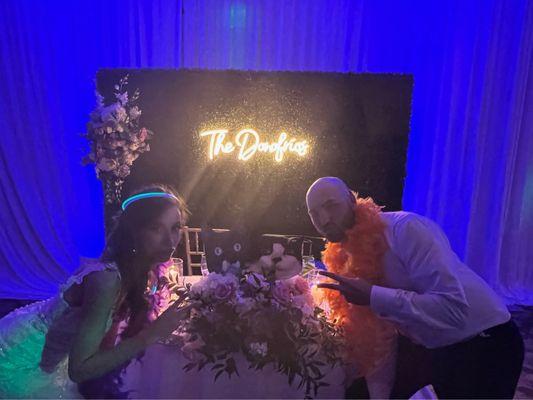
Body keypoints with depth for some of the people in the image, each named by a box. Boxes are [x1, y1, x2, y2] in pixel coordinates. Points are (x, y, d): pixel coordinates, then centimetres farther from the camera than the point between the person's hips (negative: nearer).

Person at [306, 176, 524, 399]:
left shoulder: (405, 228, -26)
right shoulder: (345, 257, -2)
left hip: (483, 343, -7)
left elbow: (453, 308, -33)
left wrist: (372, 296, -34)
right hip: (435, 348, 7)